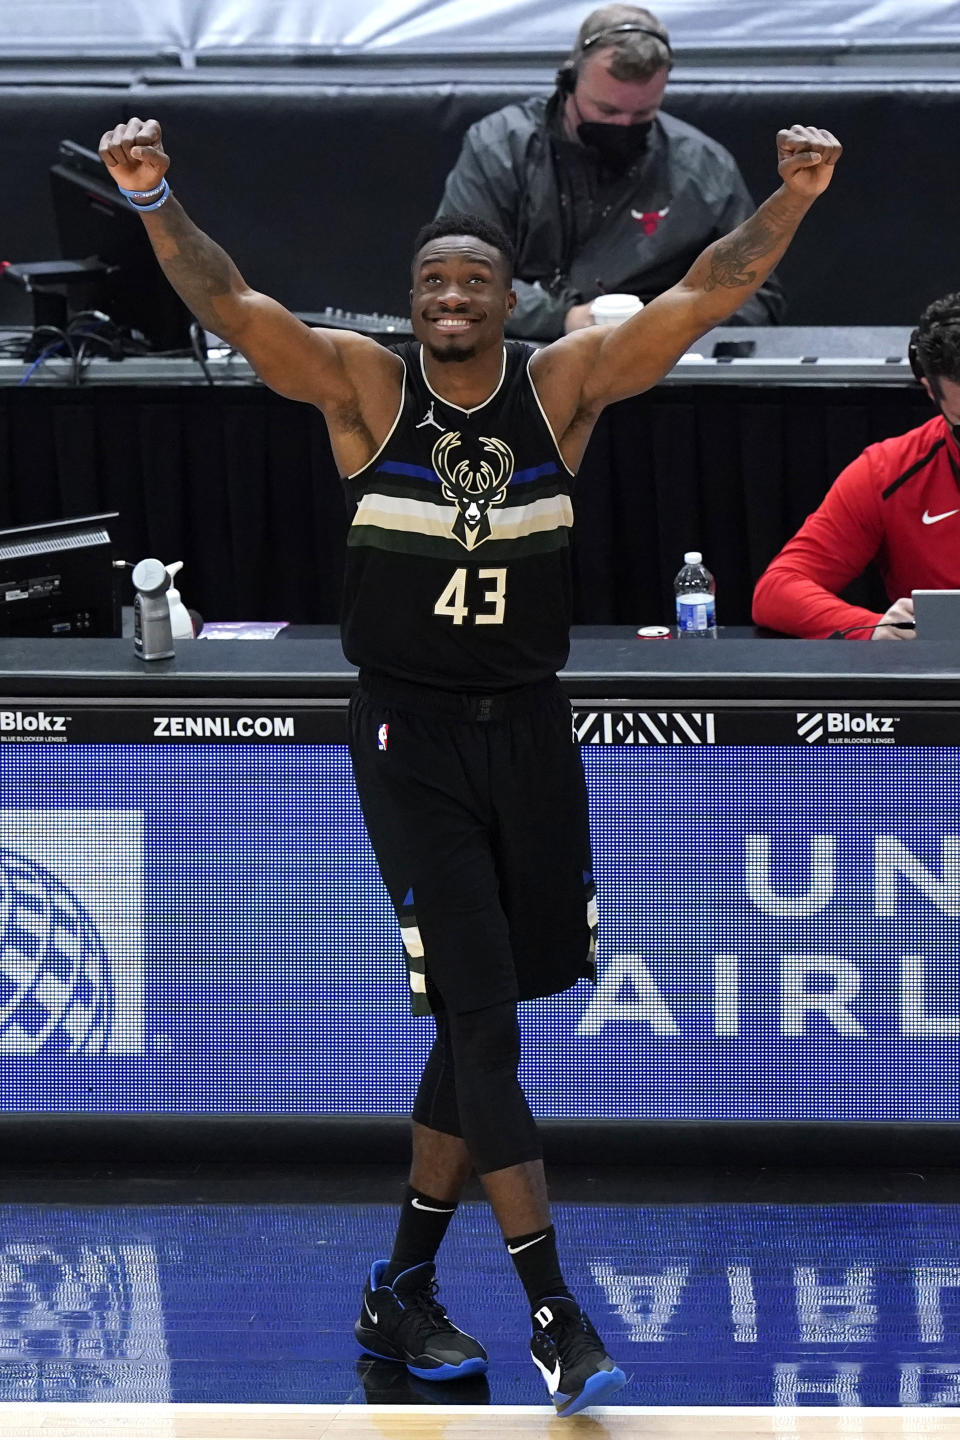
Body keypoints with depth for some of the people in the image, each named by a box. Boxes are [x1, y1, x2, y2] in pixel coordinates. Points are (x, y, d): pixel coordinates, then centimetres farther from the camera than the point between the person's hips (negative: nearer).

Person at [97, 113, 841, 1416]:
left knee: (477, 1018, 11)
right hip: (411, 735, -4)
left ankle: (403, 1290, 25)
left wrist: (791, 199, -24)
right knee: (480, 1018, -9)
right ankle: (553, 1316, -6)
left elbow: (705, 296, -9)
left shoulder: (565, 382, 0)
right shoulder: (364, 384, -6)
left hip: (529, 726, 4)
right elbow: (229, 304, -18)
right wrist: (155, 202, -35)